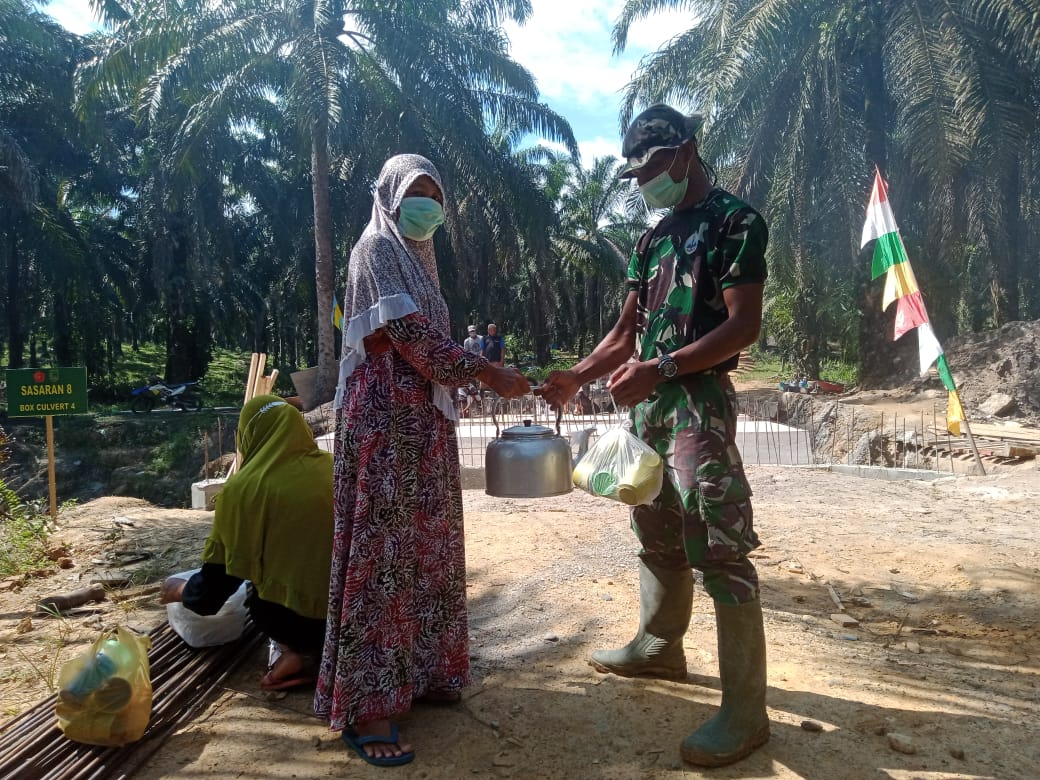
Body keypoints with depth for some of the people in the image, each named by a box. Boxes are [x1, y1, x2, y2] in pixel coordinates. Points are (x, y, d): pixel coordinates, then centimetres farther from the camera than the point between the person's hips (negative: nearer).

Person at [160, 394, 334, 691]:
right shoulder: (332, 467, 1)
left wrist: (179, 590, 21)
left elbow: (214, 587, -2)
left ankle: (298, 650, 5)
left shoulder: (244, 487, -11)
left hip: (301, 618, -5)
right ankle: (319, 646, 15)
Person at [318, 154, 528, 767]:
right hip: (386, 415, -9)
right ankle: (367, 703, 0)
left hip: (423, 416, 9)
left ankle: (415, 671, 23)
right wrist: (484, 372, -14)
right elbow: (407, 332, -15)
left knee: (422, 544, 11)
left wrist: (472, 364, 11)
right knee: (382, 545, -8)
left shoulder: (416, 257, 22)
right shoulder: (377, 247, -5)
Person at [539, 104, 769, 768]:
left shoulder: (734, 221, -5)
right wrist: (577, 377, 4)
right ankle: (660, 646, 35)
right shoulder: (654, 238, 18)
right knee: (657, 533, 17)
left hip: (700, 398, -8)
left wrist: (661, 367, -24)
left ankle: (745, 711, 1)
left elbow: (744, 325, -15)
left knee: (718, 547, -8)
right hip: (648, 401, 8)